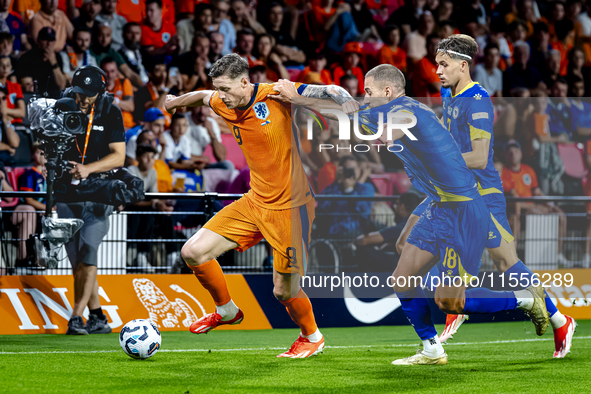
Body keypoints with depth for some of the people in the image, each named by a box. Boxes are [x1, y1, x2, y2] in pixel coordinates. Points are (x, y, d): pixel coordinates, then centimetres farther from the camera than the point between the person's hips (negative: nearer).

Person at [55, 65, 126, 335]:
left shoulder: (110, 113, -5)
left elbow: (118, 156, -8)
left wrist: (88, 169, -23)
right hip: (67, 189, 3)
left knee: (87, 250, -16)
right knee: (75, 256, 2)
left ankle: (76, 318, -17)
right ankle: (97, 317, 10)